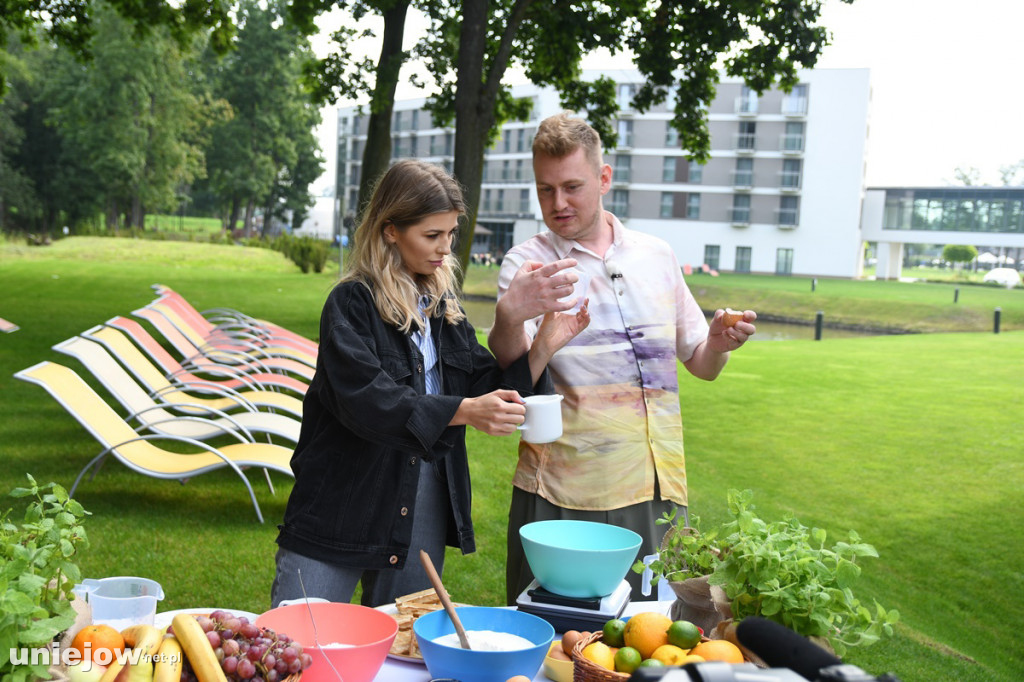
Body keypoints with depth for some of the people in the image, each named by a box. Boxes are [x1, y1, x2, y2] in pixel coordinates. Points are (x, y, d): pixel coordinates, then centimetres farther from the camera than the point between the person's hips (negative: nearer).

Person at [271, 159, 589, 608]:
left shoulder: (444, 306, 9)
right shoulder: (352, 303, -10)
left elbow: (487, 392, 7)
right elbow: (366, 399, -24)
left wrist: (543, 348, -7)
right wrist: (463, 410, -33)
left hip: (425, 511, 6)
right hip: (344, 507, -5)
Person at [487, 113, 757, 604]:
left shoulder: (656, 256, 11)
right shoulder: (528, 264, 0)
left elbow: (701, 365, 18)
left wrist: (719, 343, -5)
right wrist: (509, 316, -37)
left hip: (659, 490, 4)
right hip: (564, 497, -3)